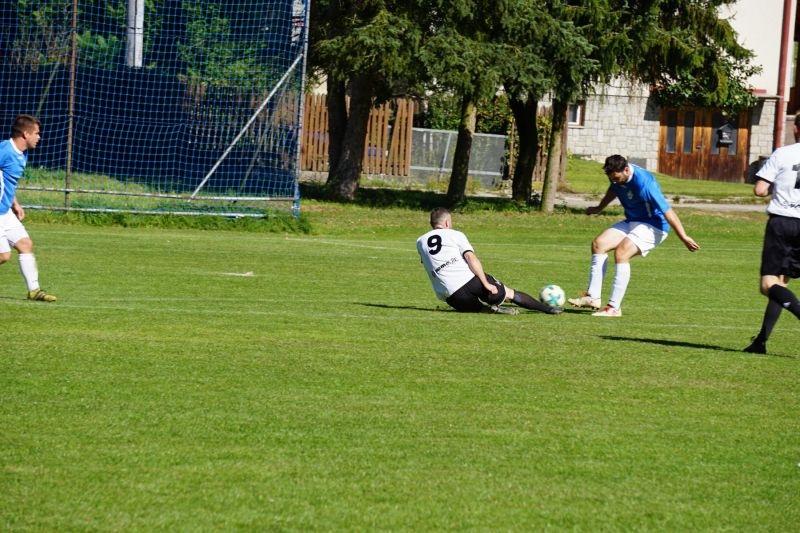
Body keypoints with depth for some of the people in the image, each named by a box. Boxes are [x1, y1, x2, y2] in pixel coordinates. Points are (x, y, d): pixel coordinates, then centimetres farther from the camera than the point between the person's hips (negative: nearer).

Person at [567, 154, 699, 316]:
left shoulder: (644, 184, -30)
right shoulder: (617, 175, -4)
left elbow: (667, 212, -27)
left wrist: (684, 238, -25)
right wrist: (599, 208, 38)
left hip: (653, 226, -9)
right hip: (631, 222, 9)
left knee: (621, 253, -28)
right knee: (598, 244, -9)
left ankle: (614, 307, -24)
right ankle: (593, 298, -11)